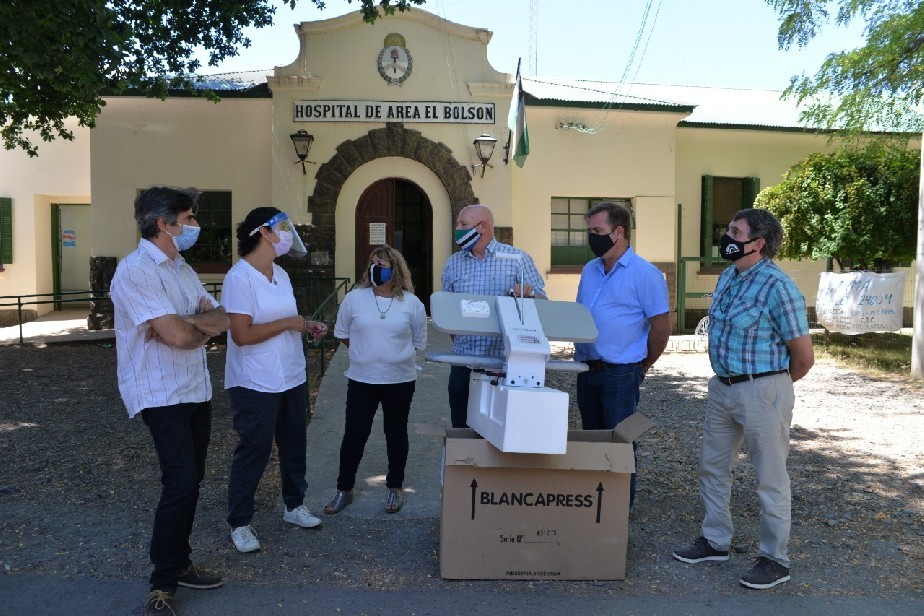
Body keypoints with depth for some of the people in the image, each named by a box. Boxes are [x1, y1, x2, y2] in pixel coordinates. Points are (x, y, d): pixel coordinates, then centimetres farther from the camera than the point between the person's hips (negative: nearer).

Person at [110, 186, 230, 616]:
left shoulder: (183, 269, 13)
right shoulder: (135, 270, -16)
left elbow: (223, 319, 5)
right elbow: (179, 336, -24)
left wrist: (184, 322, -14)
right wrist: (204, 326, -2)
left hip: (196, 390, 8)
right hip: (162, 395, -8)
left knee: (189, 482, 13)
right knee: (180, 484, -11)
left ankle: (179, 564, 28)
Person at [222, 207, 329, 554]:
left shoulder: (280, 274, 9)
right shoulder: (240, 277, -18)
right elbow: (242, 334, -24)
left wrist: (307, 326, 2)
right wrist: (289, 323, -18)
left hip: (292, 378, 8)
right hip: (256, 384, -8)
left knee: (293, 444, 18)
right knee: (254, 451, 3)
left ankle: (294, 505, 37)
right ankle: (239, 523, 21)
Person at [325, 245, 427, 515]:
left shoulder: (412, 303, -5)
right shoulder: (354, 298, -4)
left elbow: (418, 342, 6)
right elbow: (342, 333, 9)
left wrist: (395, 355, 5)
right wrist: (366, 352, 10)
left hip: (400, 381, 0)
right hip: (361, 381, 0)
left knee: (396, 434, 14)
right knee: (354, 435, 5)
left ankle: (395, 488, 30)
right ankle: (344, 489, 23)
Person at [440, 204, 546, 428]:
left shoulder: (517, 259, 0)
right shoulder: (453, 263, 10)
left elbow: (542, 302, -3)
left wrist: (528, 293, -24)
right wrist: (458, 339, 5)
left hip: (506, 361, -3)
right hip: (463, 361, 3)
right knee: (462, 428, 8)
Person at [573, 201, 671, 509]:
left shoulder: (645, 274, -11)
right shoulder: (590, 270, 11)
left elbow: (661, 327, -9)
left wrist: (642, 367, -1)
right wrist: (582, 356, 13)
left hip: (620, 374, -7)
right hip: (587, 369, 7)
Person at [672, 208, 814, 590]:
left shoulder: (777, 287, -18)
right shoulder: (727, 277, 6)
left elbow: (804, 356, -13)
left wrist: (773, 386, 2)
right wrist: (725, 378, 18)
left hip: (762, 391, -8)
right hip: (722, 386, 9)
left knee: (770, 479, 6)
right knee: (712, 468, 17)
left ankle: (775, 560, 21)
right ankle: (715, 541, 33)